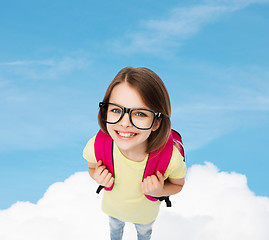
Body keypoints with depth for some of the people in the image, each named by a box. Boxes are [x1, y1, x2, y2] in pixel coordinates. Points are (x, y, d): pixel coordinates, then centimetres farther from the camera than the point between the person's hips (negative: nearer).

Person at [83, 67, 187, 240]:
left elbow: (178, 184, -17)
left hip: (146, 213, 0)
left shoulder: (170, 158, -41)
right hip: (113, 209, 1)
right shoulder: (96, 146, -37)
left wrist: (160, 192, -36)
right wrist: (99, 178, -33)